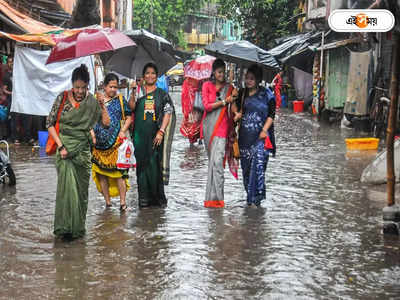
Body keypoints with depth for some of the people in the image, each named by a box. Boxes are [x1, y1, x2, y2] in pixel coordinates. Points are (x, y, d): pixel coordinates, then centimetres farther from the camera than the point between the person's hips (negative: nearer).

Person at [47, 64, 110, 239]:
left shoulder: (92, 102, 3)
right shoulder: (63, 98, -2)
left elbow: (106, 124, 2)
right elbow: (50, 123, -2)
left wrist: (102, 106, -11)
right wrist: (60, 146, -10)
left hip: (83, 150, 2)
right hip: (65, 149, -2)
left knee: (81, 189, 4)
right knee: (67, 186, -13)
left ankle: (78, 228, 17)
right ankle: (65, 227, -9)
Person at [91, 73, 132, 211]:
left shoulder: (120, 99, 8)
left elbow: (129, 117, 10)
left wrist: (123, 131, -5)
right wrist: (92, 134, -1)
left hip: (116, 142, -2)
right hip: (99, 142, 2)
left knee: (119, 171, -8)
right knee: (102, 172, 5)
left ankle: (122, 201, -5)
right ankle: (107, 202, 14)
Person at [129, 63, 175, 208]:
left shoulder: (162, 94, 9)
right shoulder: (139, 92, 12)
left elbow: (168, 113, 2)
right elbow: (131, 107, -3)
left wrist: (161, 131, -9)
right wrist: (133, 91, -15)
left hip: (155, 135, -1)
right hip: (140, 134, 1)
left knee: (155, 163, -3)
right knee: (142, 164, -1)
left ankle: (158, 197, 6)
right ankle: (144, 198, 2)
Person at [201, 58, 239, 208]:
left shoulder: (229, 87, 8)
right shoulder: (207, 85, 6)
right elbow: (207, 106, -5)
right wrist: (224, 101, -10)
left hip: (222, 126, -1)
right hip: (209, 126, 1)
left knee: (217, 160, -15)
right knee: (212, 160, 10)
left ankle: (214, 197, -16)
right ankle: (215, 196, 20)